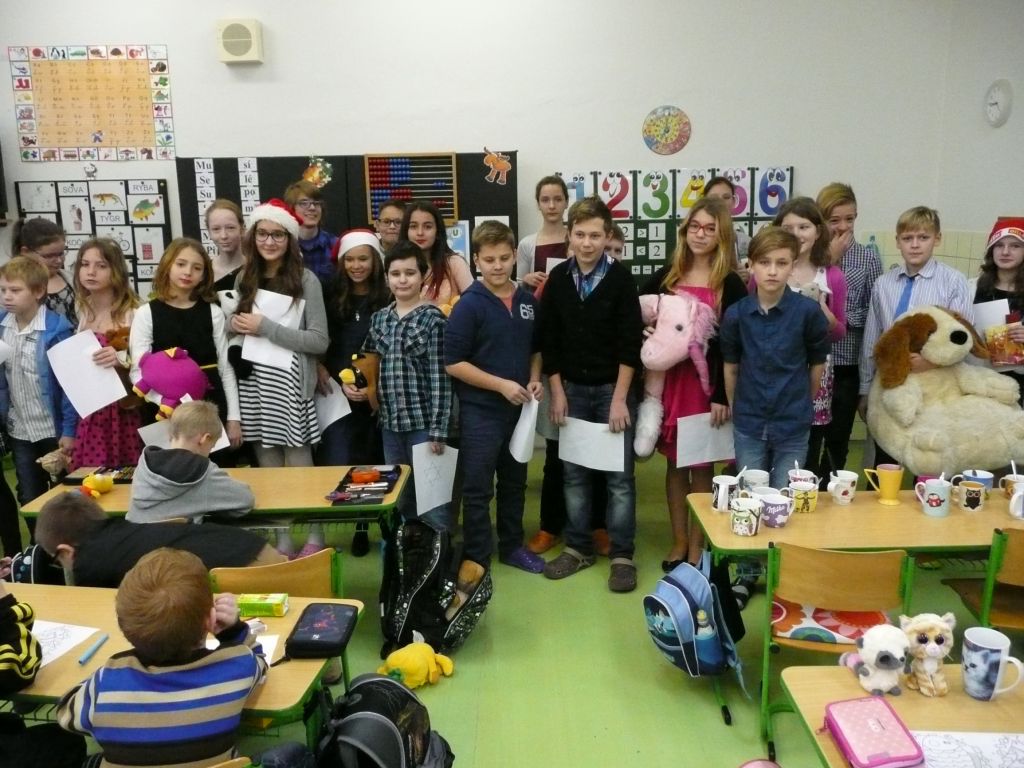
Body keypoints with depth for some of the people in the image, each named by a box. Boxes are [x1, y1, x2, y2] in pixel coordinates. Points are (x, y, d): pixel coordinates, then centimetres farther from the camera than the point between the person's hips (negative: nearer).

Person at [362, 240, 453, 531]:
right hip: (390, 422, 6)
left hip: (423, 422, -5)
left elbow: (440, 377, -11)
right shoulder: (379, 318, 9)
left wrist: (438, 429, -15)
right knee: (399, 498, 16)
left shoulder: (433, 319, -7)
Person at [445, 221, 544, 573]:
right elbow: (453, 363, -16)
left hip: (519, 408, 6)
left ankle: (512, 546, 35)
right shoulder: (469, 305, -13)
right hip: (480, 411, -6)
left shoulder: (528, 301, 3)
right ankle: (476, 559, 18)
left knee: (514, 482, 19)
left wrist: (535, 379, -2)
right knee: (478, 489, 5)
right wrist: (502, 385, -20)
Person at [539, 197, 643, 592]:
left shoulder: (620, 278, -7)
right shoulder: (558, 278, 1)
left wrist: (620, 398, -13)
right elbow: (549, 340, 4)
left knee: (619, 475, 2)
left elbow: (630, 343, -10)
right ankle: (578, 547, 23)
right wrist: (557, 391, -1)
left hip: (613, 388, -3)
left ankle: (622, 555, 13)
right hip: (572, 389, 3)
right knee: (574, 473, 10)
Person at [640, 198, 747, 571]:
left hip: (708, 384, -3)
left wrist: (723, 395, -12)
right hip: (669, 380, 3)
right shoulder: (665, 276, 7)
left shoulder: (730, 284, -3)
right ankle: (679, 541, 23)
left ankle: (697, 545, 20)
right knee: (675, 464, 10)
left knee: (702, 465, 6)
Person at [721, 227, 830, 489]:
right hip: (748, 427, 2)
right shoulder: (735, 314, -7)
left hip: (793, 427, -1)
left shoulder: (809, 311, -12)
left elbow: (817, 364, 1)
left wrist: (800, 405, 10)